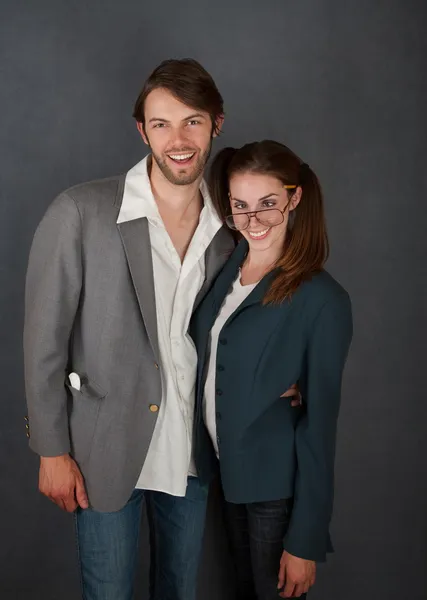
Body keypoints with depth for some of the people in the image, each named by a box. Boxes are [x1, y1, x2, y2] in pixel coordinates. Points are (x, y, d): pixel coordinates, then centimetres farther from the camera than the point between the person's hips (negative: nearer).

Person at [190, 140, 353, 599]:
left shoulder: (322, 300, -21)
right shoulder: (225, 264, -2)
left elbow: (320, 423, -18)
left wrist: (305, 542, -14)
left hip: (276, 486, -5)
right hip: (226, 467, 6)